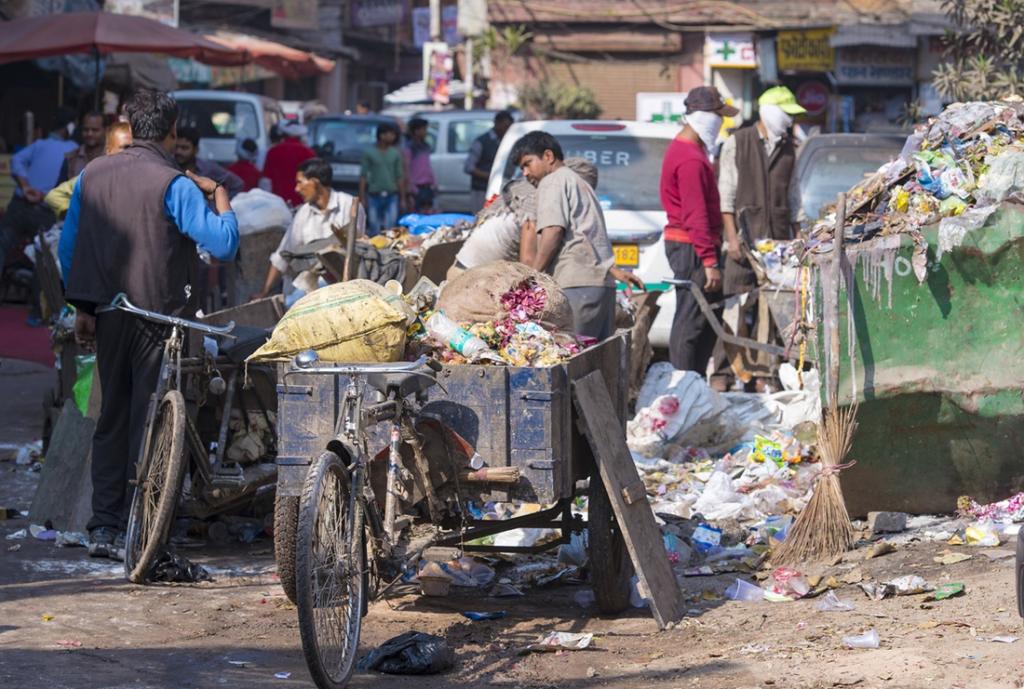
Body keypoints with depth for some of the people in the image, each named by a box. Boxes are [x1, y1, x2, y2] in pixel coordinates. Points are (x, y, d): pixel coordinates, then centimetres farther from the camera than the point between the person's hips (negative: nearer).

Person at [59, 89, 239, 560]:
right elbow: (224, 246, -17)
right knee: (149, 423, 0)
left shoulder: (92, 174, 6)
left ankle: (103, 527, 13)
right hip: (159, 317, -5)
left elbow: (68, 247, 10)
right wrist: (219, 194, -1)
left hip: (108, 317, 5)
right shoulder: (174, 185, -12)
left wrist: (83, 308, 17)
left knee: (112, 419, 14)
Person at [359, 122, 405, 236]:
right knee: (374, 230, 1)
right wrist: (362, 198, -4)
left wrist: (402, 199, 7)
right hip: (374, 196, -2)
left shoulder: (396, 154, 7)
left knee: (390, 230, -1)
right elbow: (363, 176, 1)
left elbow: (400, 177, 10)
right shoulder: (369, 153, 0)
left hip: (391, 196, 2)